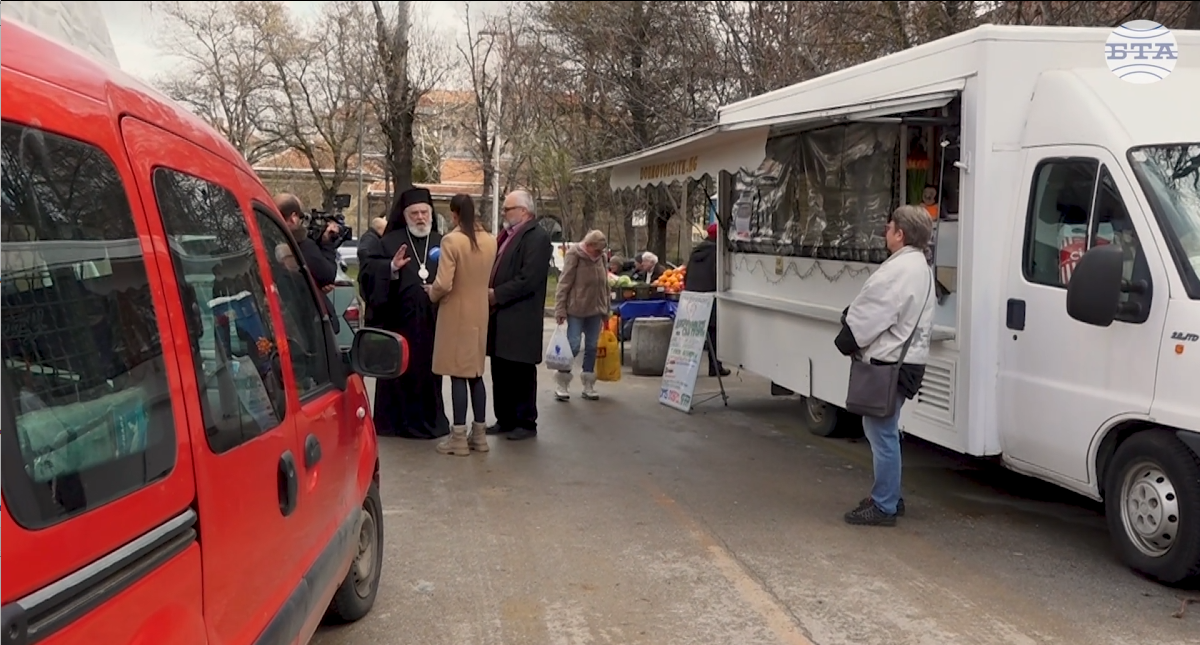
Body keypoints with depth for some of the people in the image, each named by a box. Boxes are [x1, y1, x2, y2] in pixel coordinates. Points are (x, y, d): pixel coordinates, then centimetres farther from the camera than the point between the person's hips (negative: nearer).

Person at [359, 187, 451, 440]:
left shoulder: (441, 243, 10)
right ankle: (395, 420, 11)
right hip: (399, 320, -2)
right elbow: (368, 270, -4)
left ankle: (429, 419, 18)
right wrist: (391, 267, -20)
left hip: (431, 322, 2)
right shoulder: (390, 242, 3)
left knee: (428, 369, 8)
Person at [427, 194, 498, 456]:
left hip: (456, 313, -6)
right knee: (475, 373, 13)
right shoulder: (490, 240, 2)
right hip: (480, 312, 6)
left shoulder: (452, 240, -17)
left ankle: (459, 437, 2)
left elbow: (443, 284, -20)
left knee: (458, 375, -1)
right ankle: (479, 434, 17)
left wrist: (431, 294, -1)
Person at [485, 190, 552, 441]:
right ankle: (505, 419, 23)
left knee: (521, 373, 0)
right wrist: (489, 293, 5)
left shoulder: (537, 237, -11)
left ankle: (526, 423, 10)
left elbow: (529, 279, -20)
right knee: (501, 372, 13)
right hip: (500, 316, 9)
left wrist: (497, 294, -16)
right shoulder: (507, 235, 17)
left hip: (519, 319, -9)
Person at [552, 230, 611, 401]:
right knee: (573, 346, -6)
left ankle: (588, 385, 17)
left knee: (592, 347, 8)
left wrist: (606, 310, 14)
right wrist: (560, 310, -14)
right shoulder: (574, 256, -11)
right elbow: (563, 284, -11)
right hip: (576, 310, -6)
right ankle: (561, 383, 9)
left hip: (595, 311, 6)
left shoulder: (600, 258, 6)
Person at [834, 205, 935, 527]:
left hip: (890, 364, -11)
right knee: (881, 429, 19)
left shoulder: (899, 269, -19)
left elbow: (869, 315, -17)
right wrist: (854, 337, 7)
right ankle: (889, 496, 29)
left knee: (882, 432, -4)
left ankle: (884, 506, 3)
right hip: (904, 359, 11)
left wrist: (846, 341, -2)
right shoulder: (919, 266, 17)